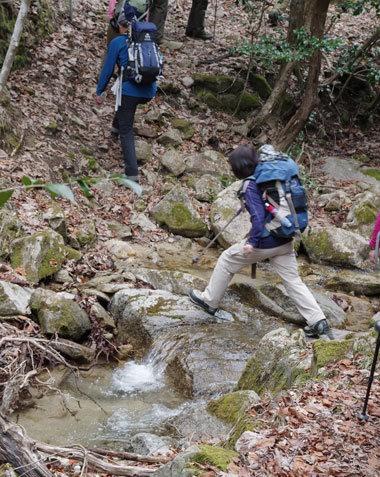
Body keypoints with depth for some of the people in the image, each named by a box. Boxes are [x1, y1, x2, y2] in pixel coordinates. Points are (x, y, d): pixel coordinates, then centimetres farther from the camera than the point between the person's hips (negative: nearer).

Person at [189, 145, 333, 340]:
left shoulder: (251, 187, -17)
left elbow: (258, 216, -25)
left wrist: (252, 242, -23)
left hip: (265, 242, -7)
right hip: (285, 242, 7)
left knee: (226, 260, 14)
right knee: (293, 280, 9)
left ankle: (209, 300, 29)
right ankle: (318, 320, 0)